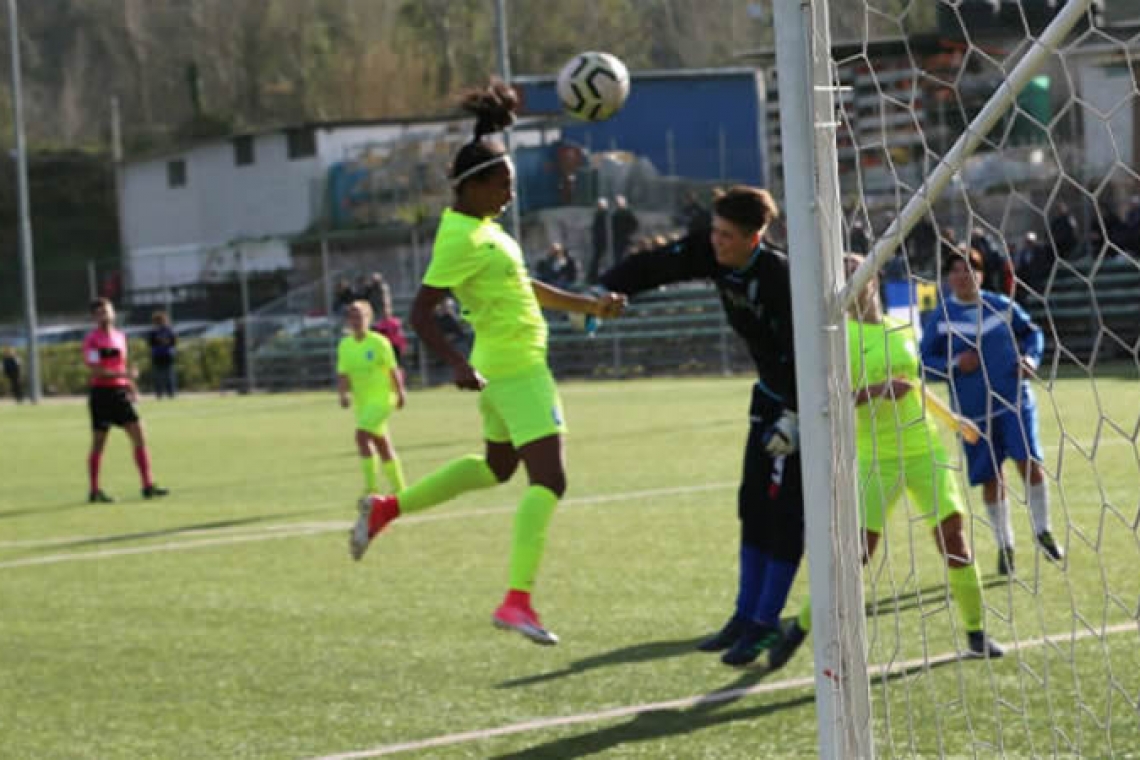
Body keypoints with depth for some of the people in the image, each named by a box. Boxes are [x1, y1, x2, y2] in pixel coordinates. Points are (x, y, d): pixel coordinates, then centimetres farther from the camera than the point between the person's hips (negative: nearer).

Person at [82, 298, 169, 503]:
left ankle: (148, 486, 2)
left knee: (139, 437, 0)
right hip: (102, 392, -6)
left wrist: (132, 388, 13)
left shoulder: (120, 336, 13)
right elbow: (95, 370, -18)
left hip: (120, 393, 6)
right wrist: (123, 374, -23)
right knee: (98, 444, 1)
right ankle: (94, 492, 9)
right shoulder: (92, 339, -9)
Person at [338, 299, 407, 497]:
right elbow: (343, 375, 6)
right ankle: (398, 488, 25)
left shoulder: (379, 342, -11)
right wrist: (342, 394, -9)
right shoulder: (345, 345, 3)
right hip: (361, 402, 6)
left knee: (362, 435, -23)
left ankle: (371, 486, -18)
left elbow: (393, 370, -4)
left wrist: (400, 393, -1)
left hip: (381, 398, -6)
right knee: (382, 446, 13)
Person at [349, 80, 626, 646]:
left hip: (507, 366, 11)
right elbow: (421, 311, -24)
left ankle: (385, 509, 33)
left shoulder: (479, 224, 11)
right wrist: (455, 362, -36)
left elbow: (523, 287, 22)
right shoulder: (463, 240, -19)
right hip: (515, 367, -11)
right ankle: (517, 601, -20)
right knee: (548, 478, -15)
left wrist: (591, 306, 22)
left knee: (497, 467, 27)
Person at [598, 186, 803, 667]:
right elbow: (655, 266, -8)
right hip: (772, 391, 8)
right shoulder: (713, 254, -8)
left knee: (785, 511, -7)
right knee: (754, 504, 8)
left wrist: (794, 416, -29)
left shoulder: (780, 278, -29)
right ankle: (747, 616, 16)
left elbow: (802, 352, -29)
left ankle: (766, 624, 0)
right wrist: (604, 293, -21)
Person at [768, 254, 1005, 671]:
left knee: (952, 534, -3)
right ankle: (801, 627, 12)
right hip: (876, 459, -4)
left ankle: (976, 632, 10)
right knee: (857, 551, -7)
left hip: (925, 447, 4)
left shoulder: (902, 330, 11)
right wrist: (875, 391, -24)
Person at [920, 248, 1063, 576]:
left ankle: (1043, 533, 3)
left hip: (1015, 401, 0)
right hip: (975, 410, 0)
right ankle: (1004, 545, 20)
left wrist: (1030, 358, -1)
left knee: (1029, 462, -13)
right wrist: (954, 364, -16)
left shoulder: (1001, 306, 3)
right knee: (991, 479, 3)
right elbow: (925, 362, 2)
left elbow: (1031, 331, 18)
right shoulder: (940, 318, 0)